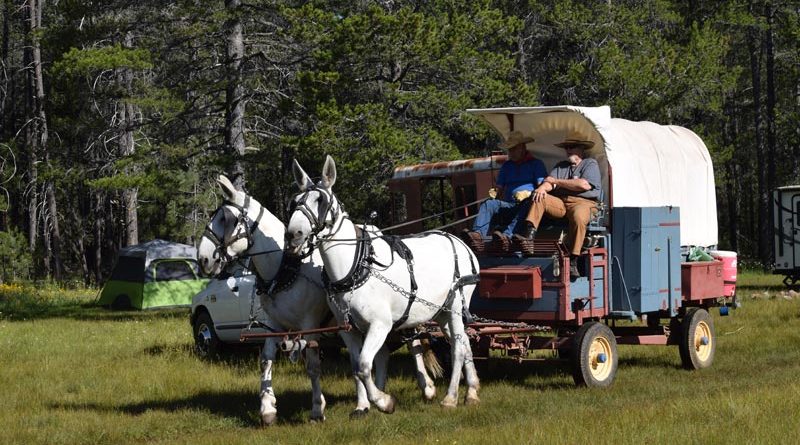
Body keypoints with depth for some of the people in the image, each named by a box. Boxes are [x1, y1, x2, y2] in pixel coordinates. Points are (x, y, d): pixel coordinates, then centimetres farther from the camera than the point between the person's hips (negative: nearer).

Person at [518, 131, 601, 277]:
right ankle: (529, 232, -32)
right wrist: (543, 187, -16)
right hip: (560, 203, 6)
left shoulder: (590, 164, 8)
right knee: (539, 197, -15)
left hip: (583, 203, -6)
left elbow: (584, 185, -9)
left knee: (578, 216, -38)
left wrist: (556, 181, 0)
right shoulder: (560, 166, 26)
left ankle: (573, 261, -38)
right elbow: (549, 182, 12)